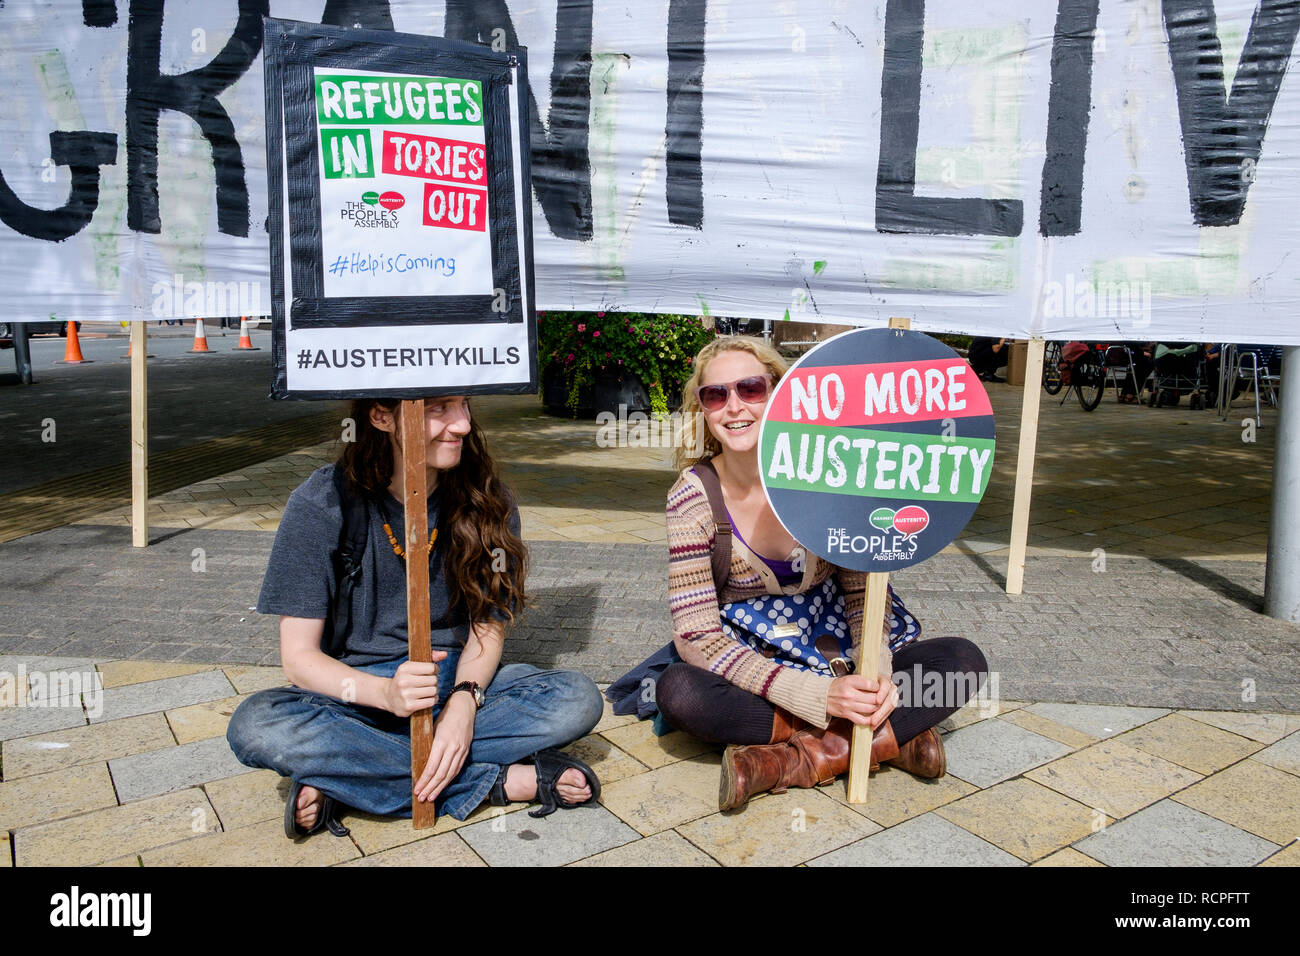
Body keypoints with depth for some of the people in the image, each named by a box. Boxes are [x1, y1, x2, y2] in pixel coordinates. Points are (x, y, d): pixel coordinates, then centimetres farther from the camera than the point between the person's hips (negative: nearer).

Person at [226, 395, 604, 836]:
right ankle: (503, 780, -25)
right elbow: (298, 656, -13)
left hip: (456, 679, 1)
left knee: (578, 700, -23)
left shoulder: (486, 501, -8)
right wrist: (386, 693, -32)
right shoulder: (320, 505, -14)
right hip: (359, 687, -1)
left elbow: (488, 628, -3)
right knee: (255, 726, -32)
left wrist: (464, 701, -24)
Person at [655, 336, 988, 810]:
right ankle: (887, 736, -24)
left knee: (963, 661, -17)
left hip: (834, 663, 2)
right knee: (678, 690, -33)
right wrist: (817, 696, -30)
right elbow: (697, 635, -20)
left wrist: (876, 674, -24)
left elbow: (864, 593, -3)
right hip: (749, 676, -2)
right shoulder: (693, 497, -15)